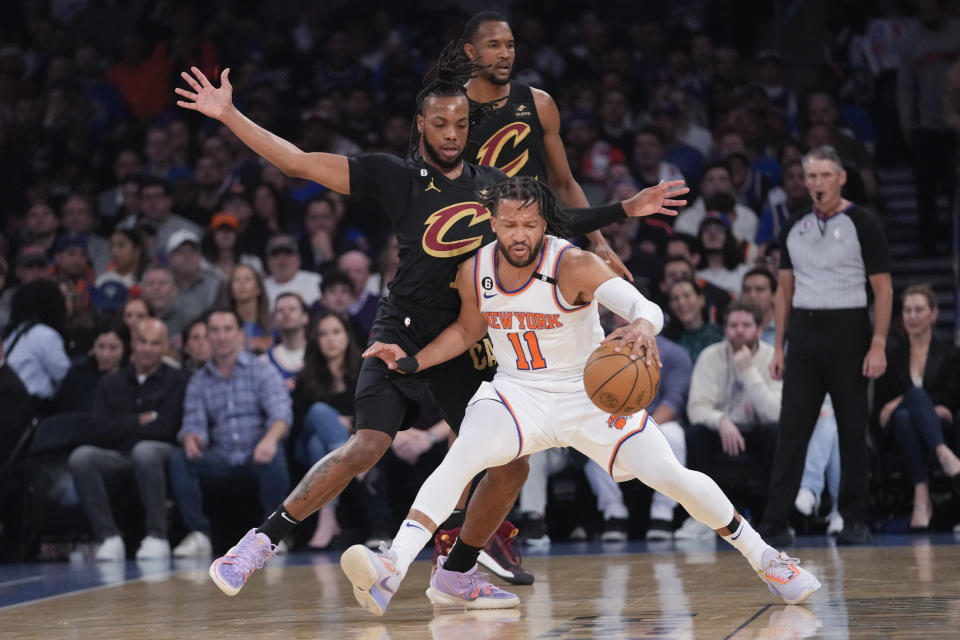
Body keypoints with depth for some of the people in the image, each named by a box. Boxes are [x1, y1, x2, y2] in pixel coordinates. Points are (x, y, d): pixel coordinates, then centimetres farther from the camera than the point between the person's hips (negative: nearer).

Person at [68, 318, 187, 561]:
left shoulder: (175, 381, 7)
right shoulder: (110, 383, 16)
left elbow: (165, 428, -7)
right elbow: (100, 430, 2)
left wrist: (122, 427, 2)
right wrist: (140, 421, -3)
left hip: (159, 453, -3)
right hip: (117, 457, 3)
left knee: (144, 450, -39)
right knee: (80, 457, -28)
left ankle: (156, 537, -33)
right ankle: (109, 537, -28)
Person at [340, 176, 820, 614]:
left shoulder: (573, 266, -23)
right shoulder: (474, 273, -9)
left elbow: (647, 308, -37)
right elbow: (468, 330, 13)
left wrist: (643, 327, -61)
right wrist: (412, 362, 1)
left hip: (589, 393, -2)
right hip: (517, 393, 2)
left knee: (670, 477, -9)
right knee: (459, 460, -26)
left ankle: (763, 557, 12)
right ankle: (392, 569, -35)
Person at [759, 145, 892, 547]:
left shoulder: (862, 224, -4)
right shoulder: (795, 228, 10)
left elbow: (883, 289, -5)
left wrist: (878, 345, -13)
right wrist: (779, 347, 9)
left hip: (848, 332, -4)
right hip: (804, 333, 4)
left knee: (852, 430, 2)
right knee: (792, 429, -1)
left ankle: (855, 520, 9)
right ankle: (775, 521, -2)